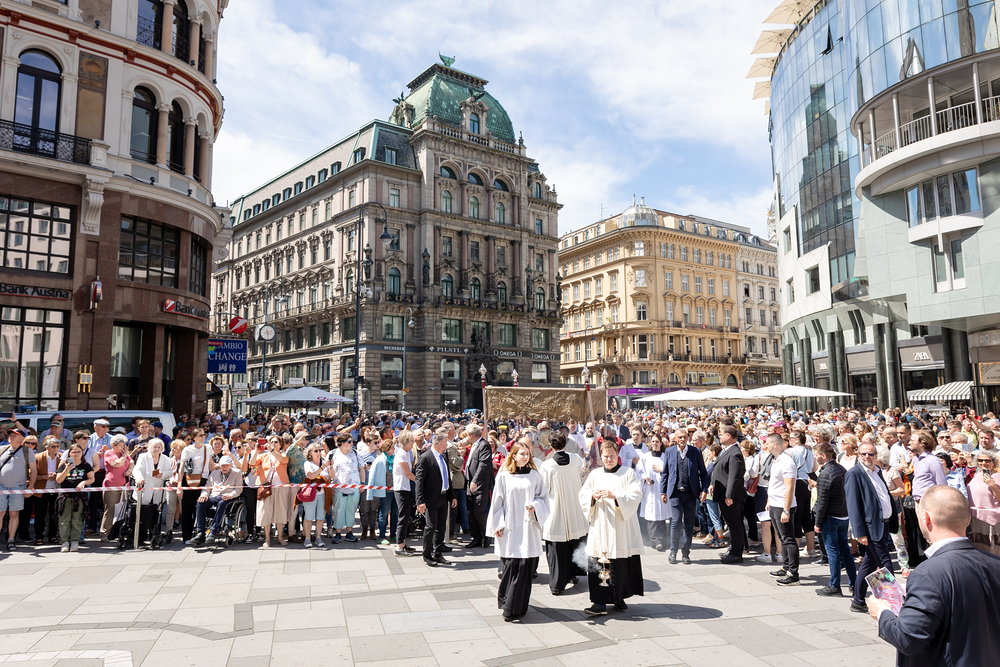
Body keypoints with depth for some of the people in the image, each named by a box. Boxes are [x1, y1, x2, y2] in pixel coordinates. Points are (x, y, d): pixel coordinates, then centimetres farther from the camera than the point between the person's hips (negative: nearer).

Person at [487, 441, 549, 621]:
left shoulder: (534, 476, 6)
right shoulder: (504, 476, 2)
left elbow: (543, 497, 12)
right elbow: (497, 501, 4)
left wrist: (535, 506, -9)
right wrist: (498, 525, 0)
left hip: (528, 528, 1)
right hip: (509, 528, -1)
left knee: (525, 568, -2)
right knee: (510, 567, -2)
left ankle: (515, 608, 6)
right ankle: (508, 603, 16)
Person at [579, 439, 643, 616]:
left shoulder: (628, 473, 2)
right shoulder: (595, 475, 11)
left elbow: (636, 495, -9)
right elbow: (583, 495, 9)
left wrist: (615, 496, -22)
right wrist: (593, 496, -13)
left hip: (622, 529, -2)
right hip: (600, 528, 2)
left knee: (622, 564, 5)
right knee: (598, 564, -4)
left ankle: (619, 598, 24)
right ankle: (600, 602, 0)